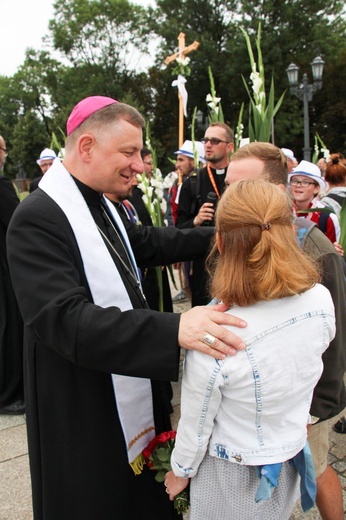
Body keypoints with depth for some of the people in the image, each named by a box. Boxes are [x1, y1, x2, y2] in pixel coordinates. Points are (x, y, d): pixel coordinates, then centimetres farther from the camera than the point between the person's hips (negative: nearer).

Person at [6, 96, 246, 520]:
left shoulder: (100, 205, 4)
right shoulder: (37, 219, -25)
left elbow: (150, 244, 17)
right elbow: (65, 319, -34)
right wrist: (174, 329, -44)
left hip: (130, 392, 8)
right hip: (82, 411, -8)